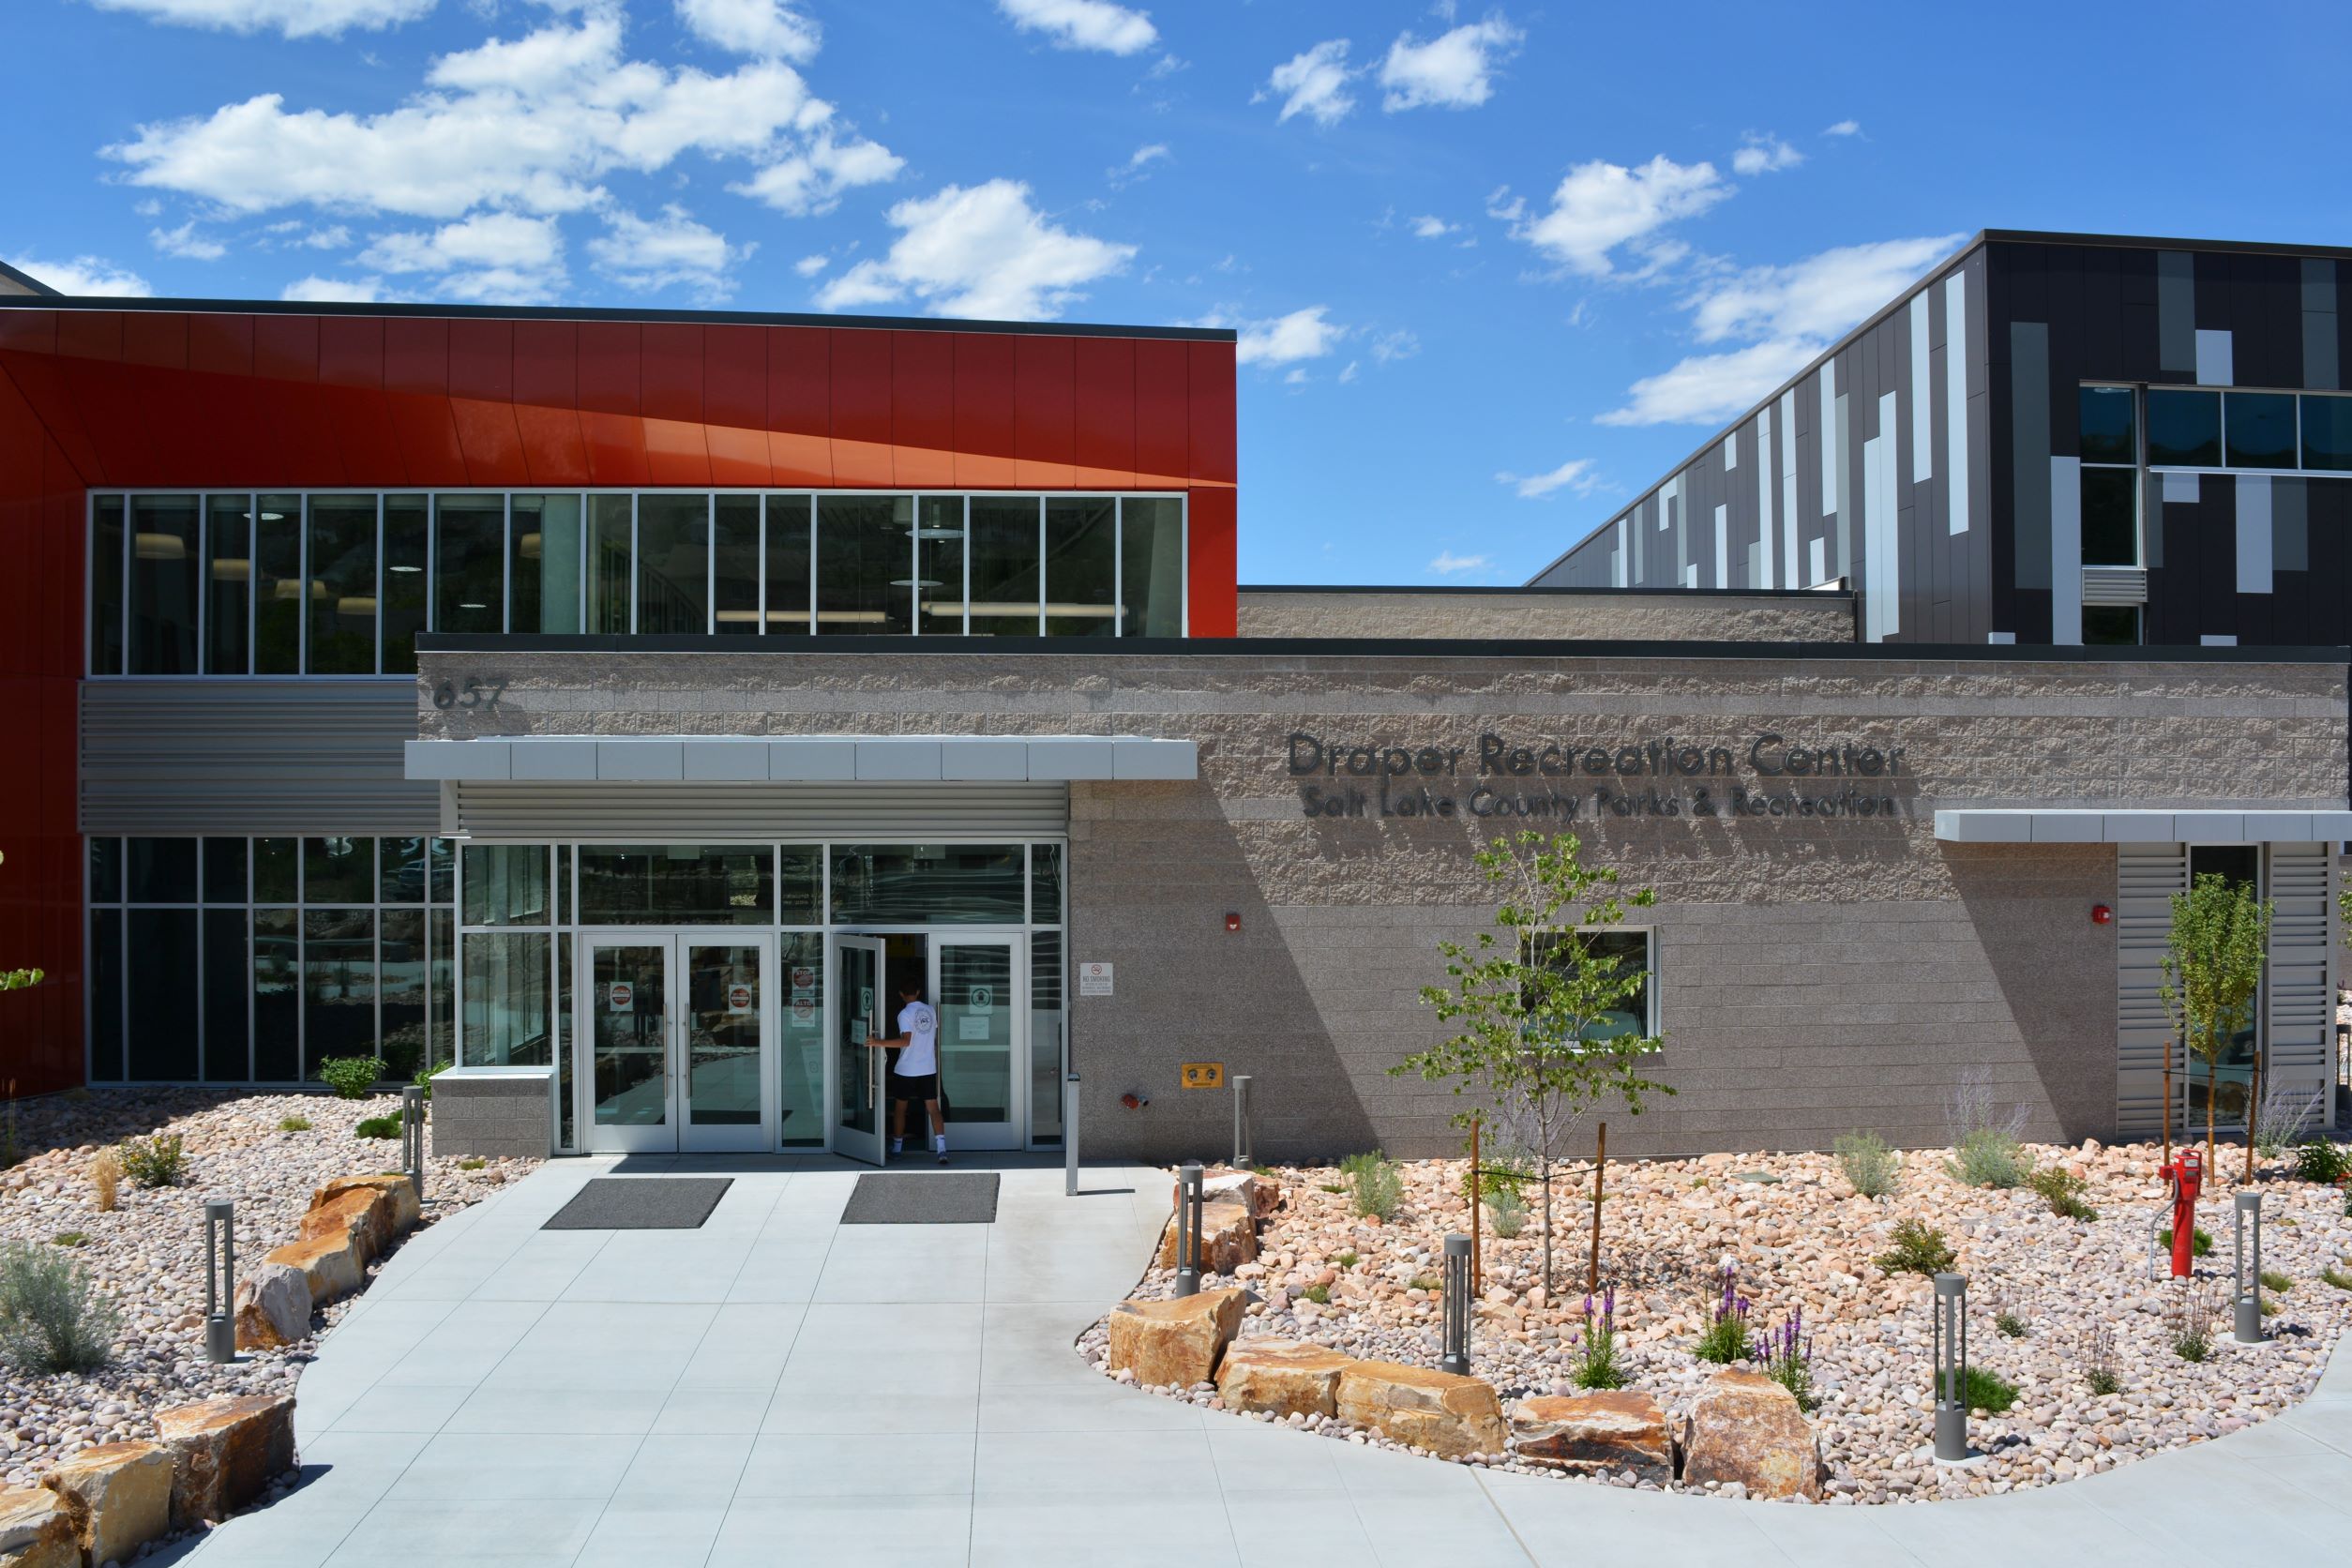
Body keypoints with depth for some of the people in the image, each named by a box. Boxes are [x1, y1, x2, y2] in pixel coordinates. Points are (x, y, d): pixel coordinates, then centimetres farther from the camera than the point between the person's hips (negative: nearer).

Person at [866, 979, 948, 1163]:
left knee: (900, 1107, 13)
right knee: (933, 1107, -1)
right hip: (928, 1069, 4)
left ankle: (896, 1148, 23)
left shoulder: (905, 1014, -13)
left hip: (906, 1070, -4)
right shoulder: (930, 1010, 6)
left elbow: (905, 1041, -24)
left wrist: (879, 1043, -26)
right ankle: (941, 1148, -15)